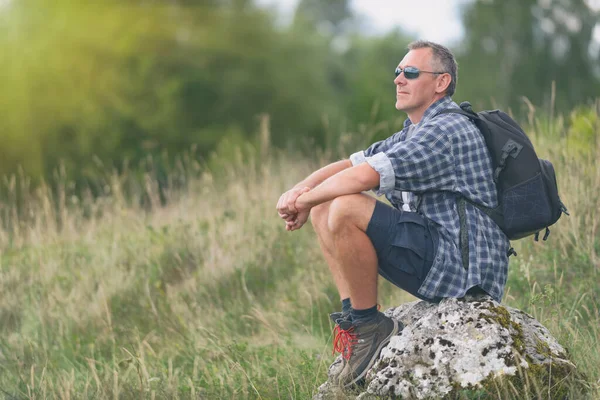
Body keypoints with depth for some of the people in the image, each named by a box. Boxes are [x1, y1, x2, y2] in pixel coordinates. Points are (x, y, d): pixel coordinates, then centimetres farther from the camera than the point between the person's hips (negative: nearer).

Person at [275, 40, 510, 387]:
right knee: (323, 208, 10)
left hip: (458, 264, -10)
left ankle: (369, 326, -14)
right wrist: (301, 190, -3)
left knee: (345, 208, -27)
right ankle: (353, 317, 2)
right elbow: (349, 165, 16)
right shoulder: (414, 133, 18)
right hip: (435, 258, 10)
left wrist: (304, 201, -10)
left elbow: (362, 177, -24)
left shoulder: (447, 131, -16)